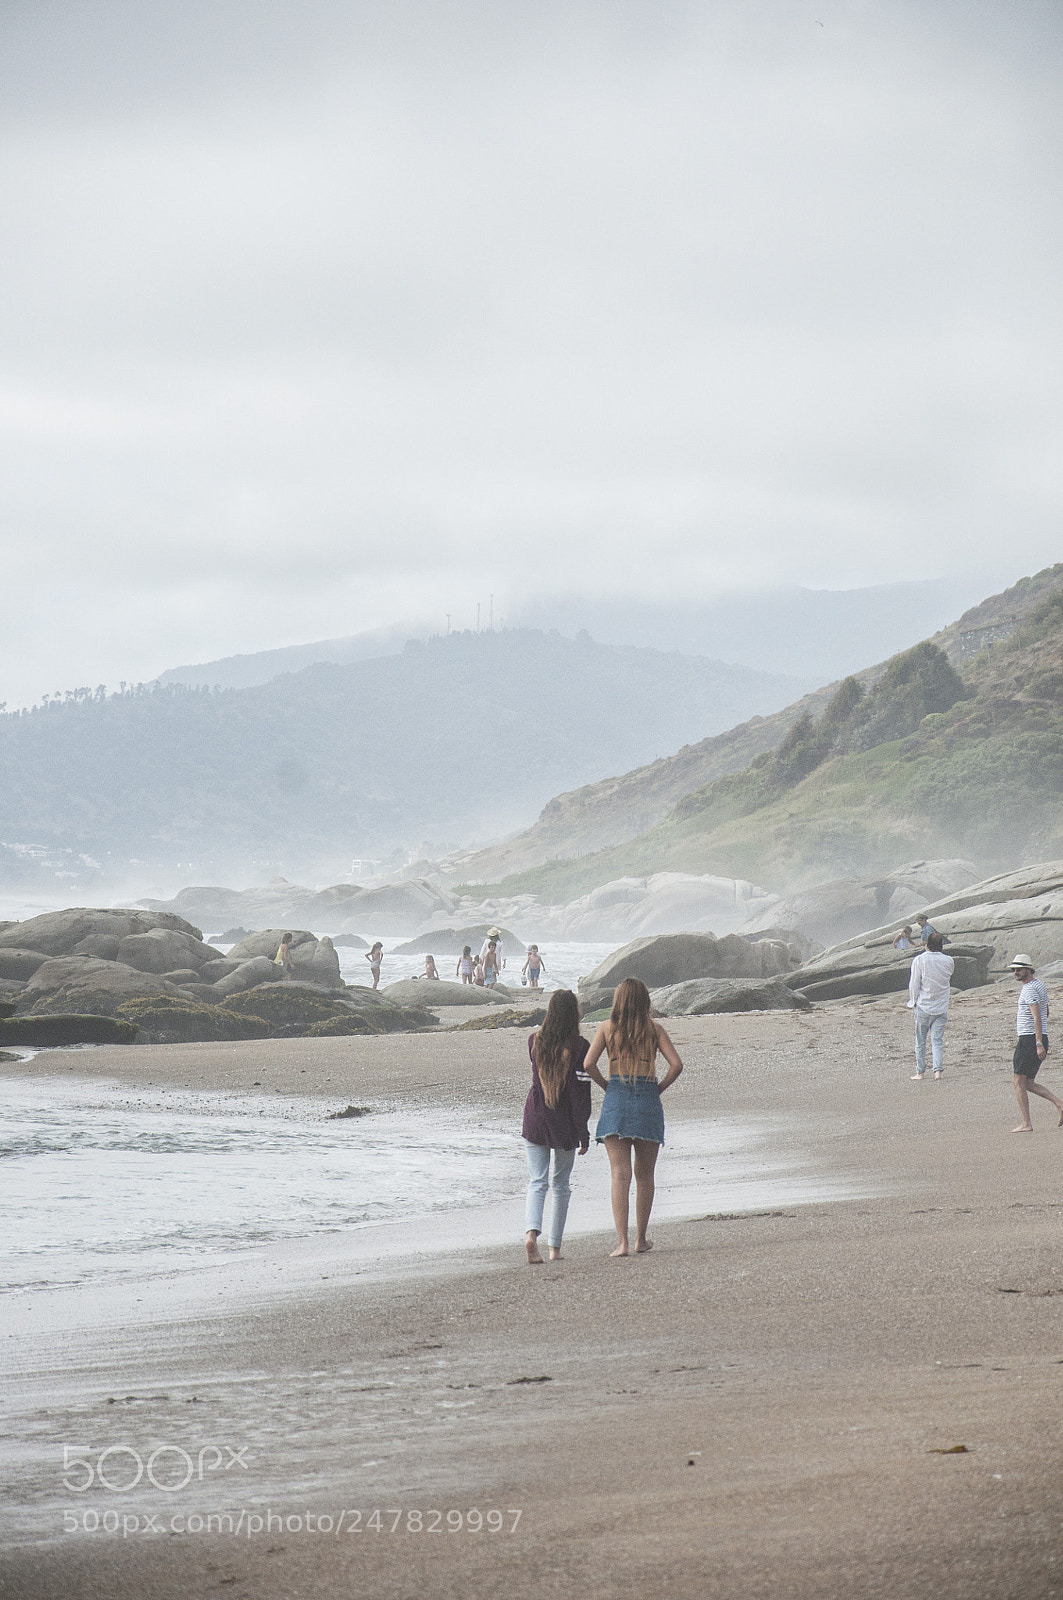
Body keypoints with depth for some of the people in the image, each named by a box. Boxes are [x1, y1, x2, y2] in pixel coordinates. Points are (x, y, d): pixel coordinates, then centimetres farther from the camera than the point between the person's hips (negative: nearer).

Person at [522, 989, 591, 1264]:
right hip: (565, 1122, -2)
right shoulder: (578, 1046, -11)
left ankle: (531, 1233, -22)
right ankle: (554, 1246, 13)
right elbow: (581, 1092, -11)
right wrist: (584, 1133, -7)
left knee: (537, 1182, 3)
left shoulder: (534, 1042, -1)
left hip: (535, 1118, 2)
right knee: (560, 1185, 11)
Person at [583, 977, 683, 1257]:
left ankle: (622, 1241, -13)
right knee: (644, 1175, 14)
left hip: (616, 1098, -1)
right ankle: (641, 1239, 18)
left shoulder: (608, 1027, 5)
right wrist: (659, 1089, 8)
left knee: (620, 1174, -4)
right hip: (647, 1101, 1)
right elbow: (676, 1064, -4)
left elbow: (588, 1063, -5)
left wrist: (606, 1086, 8)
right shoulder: (654, 1029, 6)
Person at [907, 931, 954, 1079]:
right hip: (941, 1008, 2)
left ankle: (920, 1071, 15)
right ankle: (938, 1070, -10)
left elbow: (914, 984, -9)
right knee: (938, 1040, 3)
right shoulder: (948, 961, -4)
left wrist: (912, 1002, 5)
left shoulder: (919, 960, -13)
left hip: (923, 1006, -2)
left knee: (920, 1041, 10)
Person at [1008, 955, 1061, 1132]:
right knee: (1028, 1084, 12)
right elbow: (1045, 1012, 28)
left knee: (1018, 1082, -7)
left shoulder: (1029, 989, -14)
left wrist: (1039, 1044, -28)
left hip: (1030, 1039, -10)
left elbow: (1037, 1017, -23)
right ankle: (1059, 1104, 2)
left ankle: (1026, 1123, -8)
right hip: (1038, 1039, 10)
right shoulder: (1039, 985, 17)